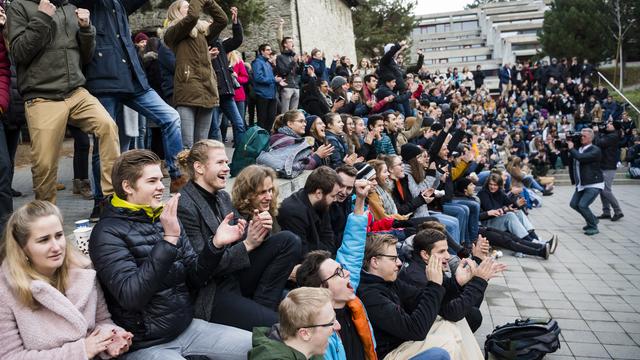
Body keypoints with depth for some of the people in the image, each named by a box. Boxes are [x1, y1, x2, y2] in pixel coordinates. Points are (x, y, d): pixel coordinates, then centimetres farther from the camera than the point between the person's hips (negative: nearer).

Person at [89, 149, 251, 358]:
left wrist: (216, 244, -10)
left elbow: (193, 279, 7)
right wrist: (168, 240, -28)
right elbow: (131, 296, -25)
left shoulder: (165, 218, 7)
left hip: (187, 327, 6)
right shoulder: (108, 232, -11)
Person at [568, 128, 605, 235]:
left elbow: (581, 158, -29)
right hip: (581, 184, 8)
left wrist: (571, 148, -18)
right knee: (573, 204, 10)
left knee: (582, 205, -17)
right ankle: (592, 219, 30)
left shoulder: (595, 150, -14)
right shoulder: (578, 149, 8)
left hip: (594, 184, -8)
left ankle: (593, 227, 3)